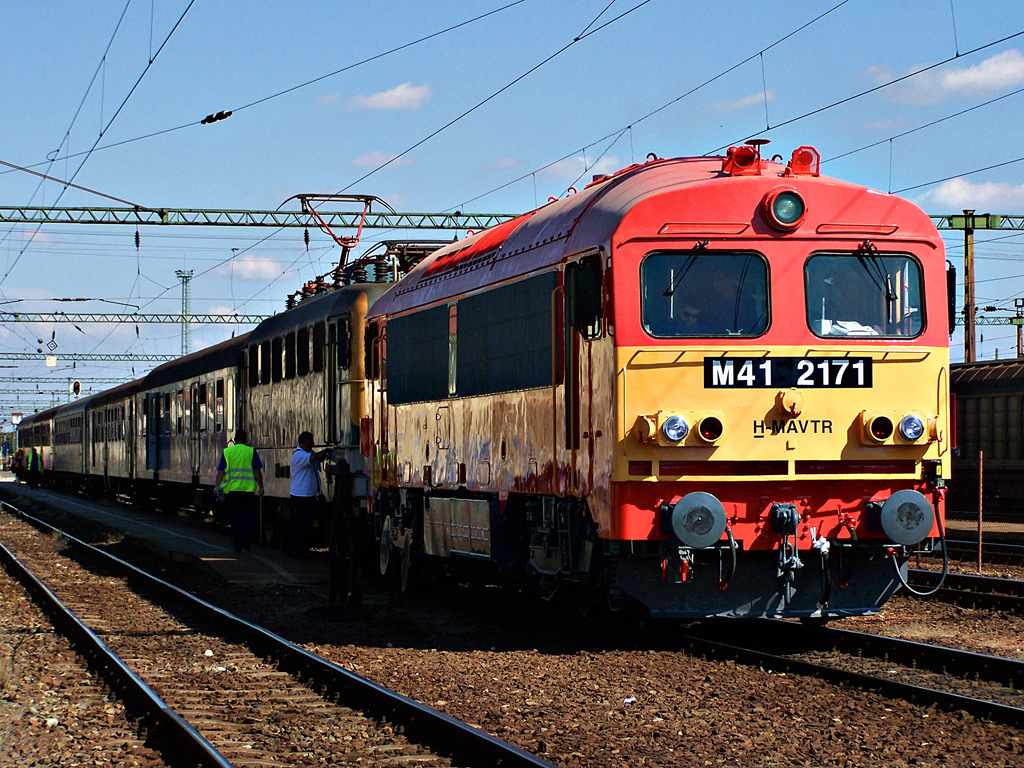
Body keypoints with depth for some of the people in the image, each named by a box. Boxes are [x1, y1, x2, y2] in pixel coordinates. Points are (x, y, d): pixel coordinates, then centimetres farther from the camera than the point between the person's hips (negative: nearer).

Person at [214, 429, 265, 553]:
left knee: (234, 517, 9)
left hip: (231, 489, 2)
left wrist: (217, 485, -4)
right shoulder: (251, 451, 1)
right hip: (247, 489, -2)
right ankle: (245, 535, -15)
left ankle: (236, 544, 9)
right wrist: (260, 487, 0)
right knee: (249, 514, 9)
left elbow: (221, 471, -1)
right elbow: (257, 471, -2)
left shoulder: (227, 452, 6)